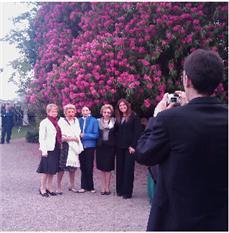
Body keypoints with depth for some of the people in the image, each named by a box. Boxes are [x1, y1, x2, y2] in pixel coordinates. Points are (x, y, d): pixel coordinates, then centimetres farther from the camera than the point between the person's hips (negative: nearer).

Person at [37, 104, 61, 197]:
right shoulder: (44, 123, -6)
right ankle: (42, 189, 9)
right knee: (46, 170, -2)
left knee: (53, 170, 10)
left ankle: (49, 188, 20)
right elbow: (41, 138, -10)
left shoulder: (57, 122, 13)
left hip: (56, 149, 7)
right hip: (48, 150, -6)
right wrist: (44, 150, -16)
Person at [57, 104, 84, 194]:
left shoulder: (76, 121, 12)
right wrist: (71, 138, -13)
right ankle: (58, 187, 2)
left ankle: (72, 186, 21)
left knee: (73, 167, 9)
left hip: (74, 147, 5)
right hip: (64, 147, -5)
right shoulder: (61, 121, -6)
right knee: (62, 167, -7)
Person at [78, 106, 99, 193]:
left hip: (89, 146, -3)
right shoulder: (79, 120, 7)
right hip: (81, 146, 3)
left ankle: (89, 186, 13)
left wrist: (84, 135, -13)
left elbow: (96, 134, -9)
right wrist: (78, 135, -9)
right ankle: (84, 186, 15)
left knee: (89, 167, 3)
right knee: (83, 167, 8)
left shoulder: (94, 121, -4)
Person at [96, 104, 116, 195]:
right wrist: (98, 143, -3)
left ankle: (107, 188, 5)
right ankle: (103, 187, 13)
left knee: (108, 168, -1)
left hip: (110, 147, -2)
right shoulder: (98, 121, 6)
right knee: (102, 168, 6)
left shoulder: (114, 121, 1)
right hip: (100, 146, 2)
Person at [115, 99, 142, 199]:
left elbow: (137, 132, -9)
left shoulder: (134, 116, -4)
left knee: (128, 169, -4)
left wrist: (133, 146, -14)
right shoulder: (118, 118, 14)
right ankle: (120, 190, 15)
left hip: (129, 147, -6)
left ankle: (127, 192, 0)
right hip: (119, 147, 6)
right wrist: (116, 143, 4)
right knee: (120, 168, 7)